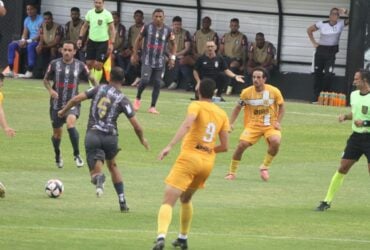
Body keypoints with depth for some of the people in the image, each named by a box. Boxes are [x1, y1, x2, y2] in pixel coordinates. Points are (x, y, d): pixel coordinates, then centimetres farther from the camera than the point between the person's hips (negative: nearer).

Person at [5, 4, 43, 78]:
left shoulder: (41, 20, -11)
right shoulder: (27, 20, 12)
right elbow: (25, 34, 12)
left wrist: (28, 41, -21)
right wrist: (23, 40, -11)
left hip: (38, 41, -7)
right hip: (29, 41, 7)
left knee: (30, 46, -40)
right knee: (11, 45, -11)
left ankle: (30, 71, -38)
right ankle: (11, 70, -16)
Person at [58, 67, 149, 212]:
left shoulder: (99, 89, 5)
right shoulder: (122, 99, 0)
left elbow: (76, 99, 1)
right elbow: (136, 125, -4)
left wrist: (64, 111, 19)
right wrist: (142, 139, 15)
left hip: (93, 134, -1)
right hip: (111, 136, 1)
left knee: (95, 171, 4)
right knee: (112, 166, 26)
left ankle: (98, 178, -36)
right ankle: (122, 202, 21)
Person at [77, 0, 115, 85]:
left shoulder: (107, 14, -8)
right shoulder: (90, 13, 4)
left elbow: (112, 29, -6)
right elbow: (85, 26, 14)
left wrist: (111, 43, -13)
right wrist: (80, 38, 5)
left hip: (102, 42, -4)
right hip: (91, 41, 4)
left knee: (98, 65, -9)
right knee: (89, 63, 2)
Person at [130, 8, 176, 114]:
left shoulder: (168, 30, -1)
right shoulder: (147, 27, -5)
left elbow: (173, 44, 12)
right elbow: (138, 39, 8)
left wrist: (172, 57, 1)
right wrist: (135, 54, 7)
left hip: (160, 61, 2)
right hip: (147, 59, -2)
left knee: (157, 84, 1)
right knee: (145, 80, -17)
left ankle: (153, 107, 10)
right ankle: (138, 98, 9)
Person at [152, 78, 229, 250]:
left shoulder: (196, 106, -3)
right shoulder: (222, 114, 12)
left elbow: (187, 124, -24)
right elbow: (224, 146, 11)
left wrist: (170, 146, -29)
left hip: (189, 158, -5)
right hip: (208, 162, 6)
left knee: (168, 201, -11)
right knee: (185, 199, 30)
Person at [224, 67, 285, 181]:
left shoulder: (274, 91, -8)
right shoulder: (246, 92, -6)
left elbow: (281, 106, 7)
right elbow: (238, 108, 8)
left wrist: (278, 122, -5)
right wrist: (231, 123, -3)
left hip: (270, 125, -1)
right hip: (252, 125, 1)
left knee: (275, 141, -30)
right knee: (241, 145, -20)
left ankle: (264, 167, -6)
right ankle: (232, 172, 1)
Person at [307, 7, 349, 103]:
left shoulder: (341, 24, -3)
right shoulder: (322, 24, -2)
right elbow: (309, 30, 11)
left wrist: (345, 12, -23)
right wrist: (314, 42, 6)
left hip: (331, 52, -1)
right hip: (320, 50, 1)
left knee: (328, 74, -11)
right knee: (318, 73, 7)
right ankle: (315, 97, 16)